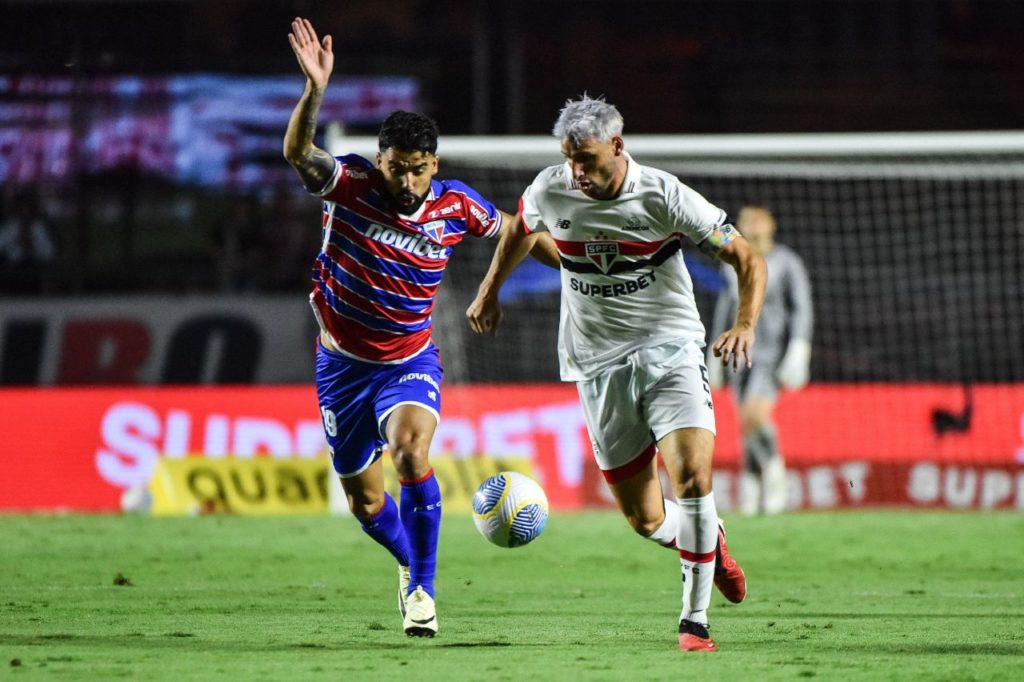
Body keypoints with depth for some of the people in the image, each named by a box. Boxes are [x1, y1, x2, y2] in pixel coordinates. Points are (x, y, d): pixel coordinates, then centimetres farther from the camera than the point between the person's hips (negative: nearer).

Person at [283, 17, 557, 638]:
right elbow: (298, 153, -37)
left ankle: (423, 586, -14)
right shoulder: (350, 184, -17)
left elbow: (511, 230, 10)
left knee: (411, 452, -30)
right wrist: (315, 90, -54)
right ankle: (411, 563, 43)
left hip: (410, 360, -1)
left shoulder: (456, 206, -11)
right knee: (366, 503, 9)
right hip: (344, 360, 1)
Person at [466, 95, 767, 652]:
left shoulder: (664, 196, -13)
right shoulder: (549, 190, -3)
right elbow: (521, 229, 23)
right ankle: (707, 541, 35)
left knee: (693, 477, -22)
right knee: (645, 520, 0)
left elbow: (748, 259, -8)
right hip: (598, 361, 3)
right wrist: (489, 290, 28)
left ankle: (694, 621, -10)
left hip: (670, 349, -3)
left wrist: (745, 324, -24)